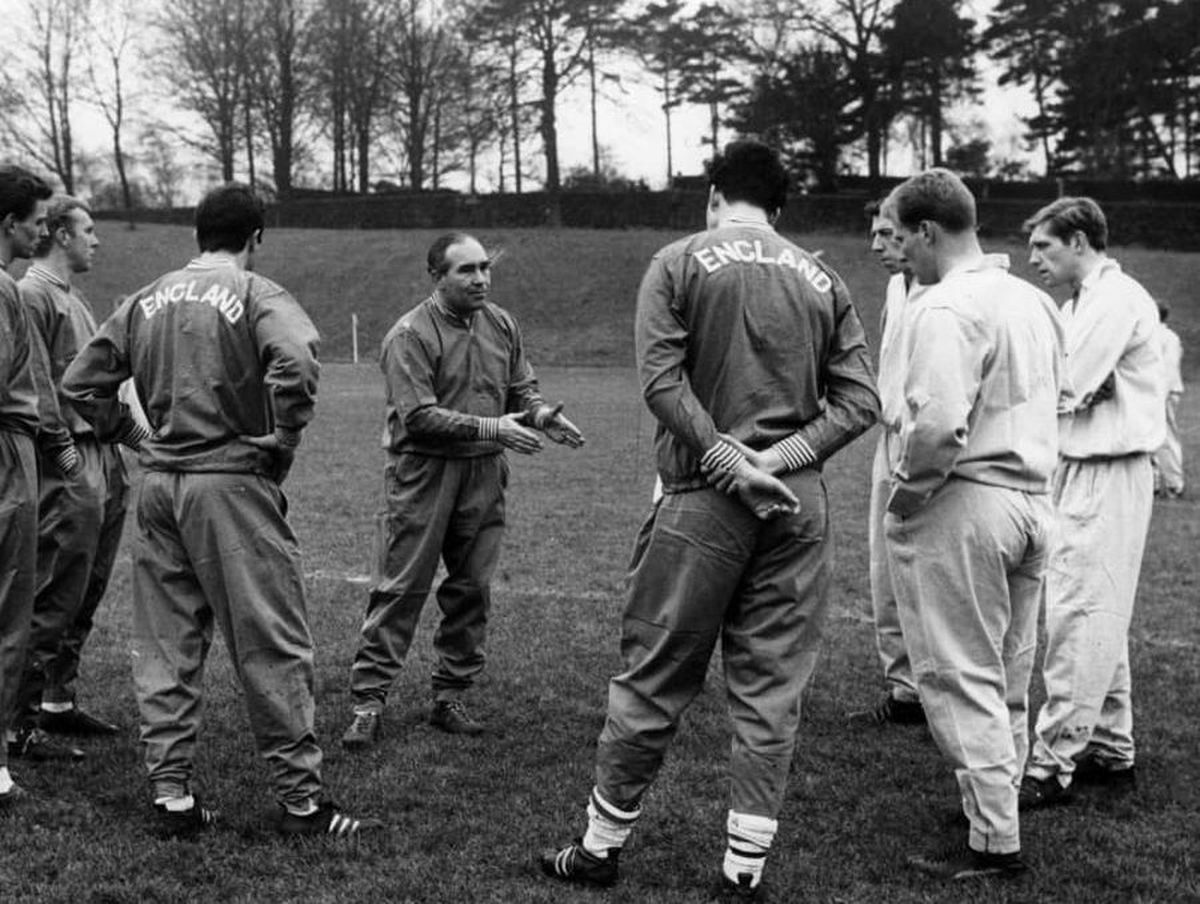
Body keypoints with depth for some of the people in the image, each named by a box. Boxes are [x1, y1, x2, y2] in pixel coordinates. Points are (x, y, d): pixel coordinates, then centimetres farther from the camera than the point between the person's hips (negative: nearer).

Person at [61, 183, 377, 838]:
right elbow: (296, 366, -25)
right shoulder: (256, 295, -6)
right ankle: (300, 800, 8)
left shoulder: (147, 300, 11)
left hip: (157, 486, 6)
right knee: (271, 646, 1)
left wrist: (130, 434, 13)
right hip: (231, 484, -6)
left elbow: (80, 382, 10)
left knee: (164, 648, 12)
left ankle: (170, 795, 16)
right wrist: (281, 447, -13)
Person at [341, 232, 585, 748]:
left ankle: (451, 697, 20)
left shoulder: (501, 325, 9)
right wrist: (491, 427, -23)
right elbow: (419, 415, -18)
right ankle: (369, 700, 6)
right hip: (422, 474, -5)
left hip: (484, 474, 5)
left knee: (472, 588, 8)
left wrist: (539, 414, -7)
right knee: (401, 588, -2)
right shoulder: (410, 335, -11)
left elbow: (521, 388, 16)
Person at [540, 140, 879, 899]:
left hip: (704, 497, -3)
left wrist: (728, 460, -12)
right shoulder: (821, 280, 10)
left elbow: (663, 381, -12)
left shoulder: (679, 263, 0)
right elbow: (860, 399, 1)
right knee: (772, 688, 8)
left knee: (654, 680, 6)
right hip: (799, 502, 3)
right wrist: (782, 457, -7)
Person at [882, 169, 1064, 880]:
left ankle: (996, 842, 5)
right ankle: (1001, 809, 29)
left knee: (962, 679, 0)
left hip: (964, 503, -9)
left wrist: (904, 494, -11)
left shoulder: (948, 307, -16)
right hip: (1035, 499, 9)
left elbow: (939, 424, -26)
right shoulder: (1036, 301, 11)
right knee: (1008, 678, 18)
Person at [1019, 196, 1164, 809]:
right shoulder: (1081, 304, 17)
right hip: (1078, 470, 10)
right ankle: (1111, 751, 25)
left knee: (1079, 617, -8)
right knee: (1099, 618, 15)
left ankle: (1054, 763, -3)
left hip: (1107, 477, -10)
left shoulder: (1118, 300, -14)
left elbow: (1061, 389, -19)